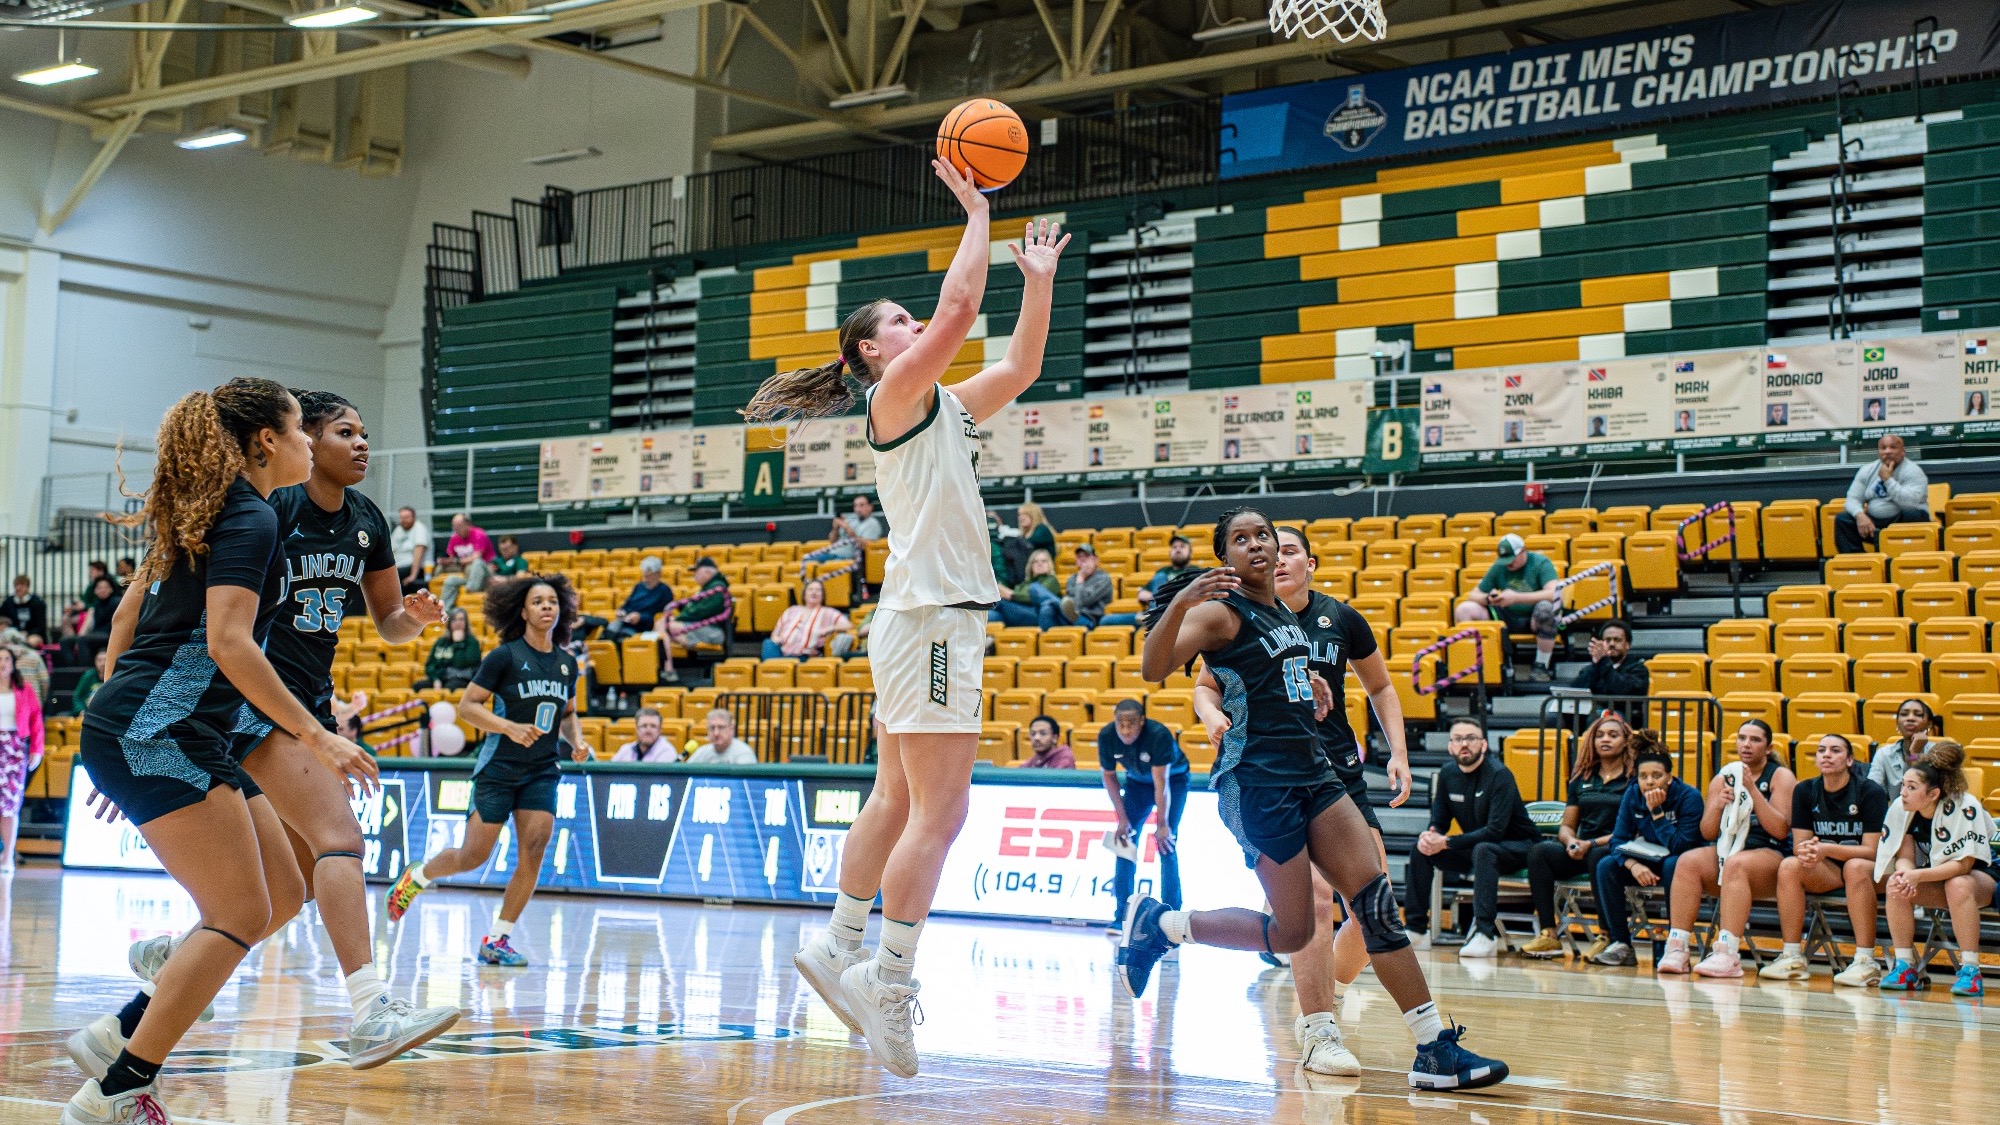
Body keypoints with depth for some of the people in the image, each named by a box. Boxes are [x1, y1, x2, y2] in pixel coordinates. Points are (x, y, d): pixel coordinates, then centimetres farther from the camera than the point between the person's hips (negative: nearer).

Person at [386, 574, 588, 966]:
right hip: (498, 768, -4)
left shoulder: (566, 663, 7)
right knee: (474, 855, -1)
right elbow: (466, 706, -10)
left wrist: (577, 741, 2)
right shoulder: (505, 656, -9)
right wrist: (511, 728, -23)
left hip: (543, 771, 4)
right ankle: (415, 877, 30)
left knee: (534, 851, -11)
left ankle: (497, 940, -1)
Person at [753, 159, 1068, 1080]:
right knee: (938, 811, -11)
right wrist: (976, 214, -7)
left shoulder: (946, 407, 19)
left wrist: (1039, 277, 17)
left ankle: (838, 948, 20)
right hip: (930, 615, -10)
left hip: (941, 617, 10)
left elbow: (1021, 366, 23)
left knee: (897, 804, 13)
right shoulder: (896, 394, -6)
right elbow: (959, 307, -16)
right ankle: (888, 979, -8)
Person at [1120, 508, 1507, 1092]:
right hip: (1257, 781, -7)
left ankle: (1436, 1049, -5)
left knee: (1376, 901, -4)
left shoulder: (1284, 613, 17)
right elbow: (1153, 669, -23)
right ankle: (1158, 923, 14)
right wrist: (1178, 602, -37)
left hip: (1312, 772, 8)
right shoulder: (1222, 611, -8)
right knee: (1291, 933, -6)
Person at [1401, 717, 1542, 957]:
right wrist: (1428, 836, -20)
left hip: (1517, 848, -7)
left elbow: (1495, 830, -28)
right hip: (1474, 848, 7)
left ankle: (1486, 934, -41)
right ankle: (1415, 926, -4)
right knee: (1420, 848, -8)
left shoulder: (1499, 775, -21)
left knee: (1483, 850, -37)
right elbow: (1439, 821, 6)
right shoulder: (1448, 775, 0)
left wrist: (1447, 843, -31)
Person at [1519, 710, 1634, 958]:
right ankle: (1548, 935, -28)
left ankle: (1609, 937, -32)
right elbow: (1566, 825, 17)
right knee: (1539, 851, -22)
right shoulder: (1582, 778, 17)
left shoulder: (1633, 779, 0)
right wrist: (1571, 842, -7)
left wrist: (1592, 844, -18)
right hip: (1581, 850, 5)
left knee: (1598, 858, -39)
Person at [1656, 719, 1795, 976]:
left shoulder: (1780, 776, 2)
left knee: (1736, 864, -37)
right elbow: (1707, 833, 9)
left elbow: (1781, 830, -10)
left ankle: (1728, 954, -46)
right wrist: (1718, 805, -11)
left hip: (1770, 855, -4)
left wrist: (1752, 790, -16)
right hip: (1726, 849, 4)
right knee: (1688, 862, -27)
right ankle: (1676, 949, -33)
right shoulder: (1723, 778, 14)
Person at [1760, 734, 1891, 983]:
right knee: (1789, 865, -24)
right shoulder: (1805, 791, 2)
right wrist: (1807, 850, -26)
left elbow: (1872, 850, -17)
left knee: (1855, 867, -37)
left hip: (1871, 871, -4)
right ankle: (1793, 958, -23)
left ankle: (1866, 961, -36)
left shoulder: (1871, 792, -12)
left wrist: (1826, 849, -30)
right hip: (1827, 871, 4)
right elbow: (1799, 844, 0)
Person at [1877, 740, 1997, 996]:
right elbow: (1904, 857, -10)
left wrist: (1918, 876, -39)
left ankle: (1970, 970, -32)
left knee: (1958, 885, -38)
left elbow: (1963, 864, -28)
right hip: (1934, 879, 5)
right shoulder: (1901, 809, -12)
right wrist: (1904, 874, -34)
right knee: (1896, 886, -24)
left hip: (1978, 877, -5)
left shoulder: (1964, 807, -27)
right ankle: (1905, 966, -17)